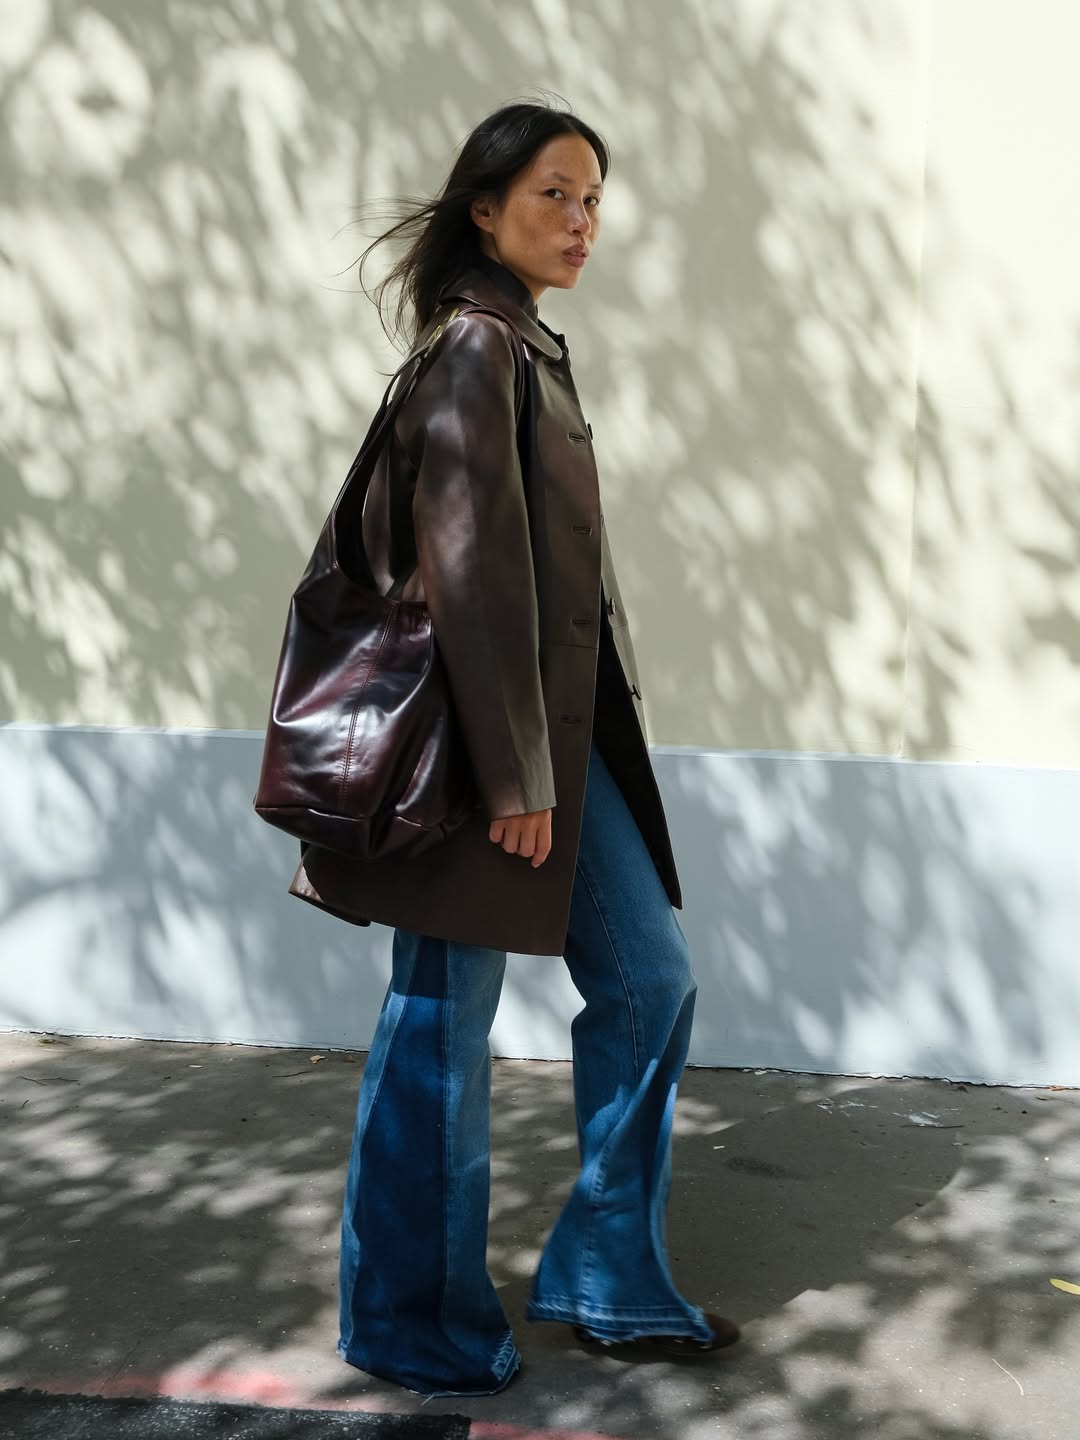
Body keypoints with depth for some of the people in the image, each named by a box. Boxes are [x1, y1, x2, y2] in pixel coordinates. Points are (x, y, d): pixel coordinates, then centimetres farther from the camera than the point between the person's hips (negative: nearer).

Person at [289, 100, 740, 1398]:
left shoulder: (527, 350, 16)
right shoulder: (477, 346, -13)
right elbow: (472, 561, -20)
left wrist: (557, 753, 18)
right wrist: (515, 770, -20)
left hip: (559, 726, 10)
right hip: (486, 734, -10)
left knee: (649, 978, 10)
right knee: (445, 1023, 2)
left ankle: (608, 1277, 23)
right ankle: (414, 1323, 17)